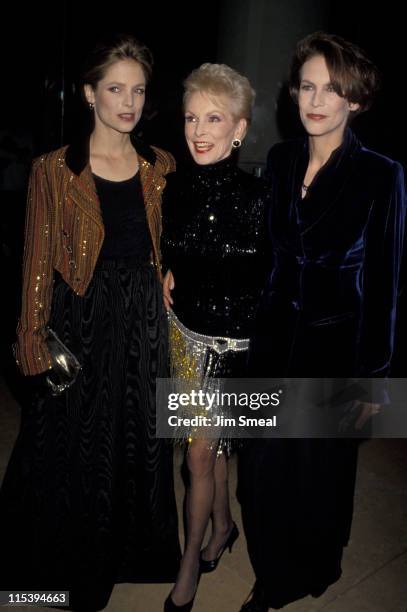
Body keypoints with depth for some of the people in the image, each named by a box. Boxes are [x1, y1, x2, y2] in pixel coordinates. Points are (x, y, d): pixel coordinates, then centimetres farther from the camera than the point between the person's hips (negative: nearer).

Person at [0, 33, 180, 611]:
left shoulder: (160, 166, 4)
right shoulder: (54, 170, -7)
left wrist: (163, 313, 4)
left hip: (145, 323, 4)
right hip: (82, 324, -3)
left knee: (141, 442, 16)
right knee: (75, 445, 11)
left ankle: (133, 550, 43)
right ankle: (69, 565, 38)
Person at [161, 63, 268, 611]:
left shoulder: (256, 197, -18)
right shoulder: (177, 187, -3)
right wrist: (167, 279, -5)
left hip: (231, 344, -4)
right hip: (185, 333, 5)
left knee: (200, 454, 6)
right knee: (212, 445, 21)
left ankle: (191, 561, 29)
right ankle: (223, 525, 45)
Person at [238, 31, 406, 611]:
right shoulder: (281, 159, 2)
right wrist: (254, 326, 10)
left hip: (335, 345, -3)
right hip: (275, 335, 4)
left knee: (320, 472, 15)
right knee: (261, 470, 9)